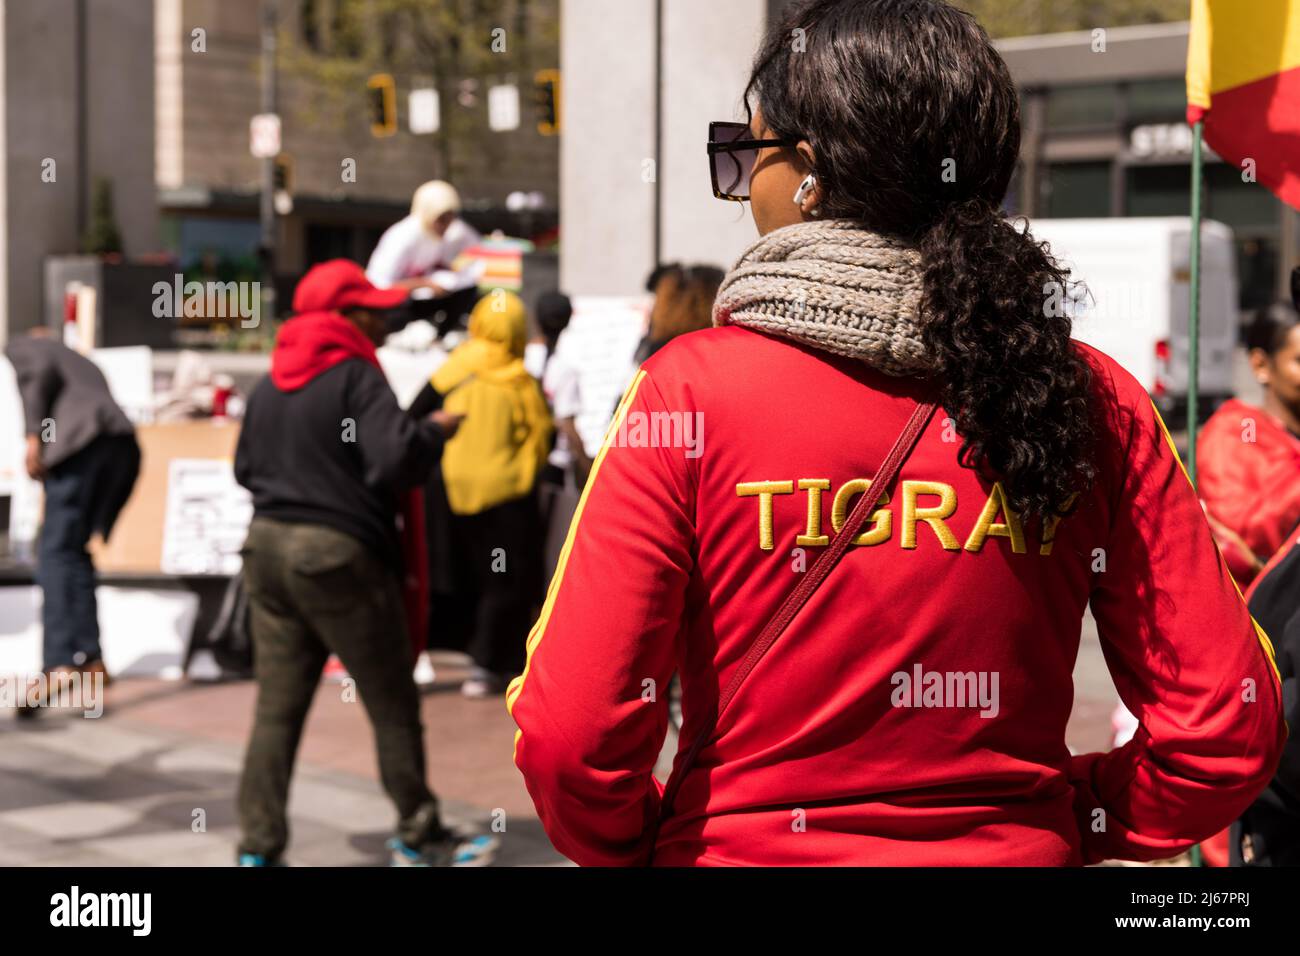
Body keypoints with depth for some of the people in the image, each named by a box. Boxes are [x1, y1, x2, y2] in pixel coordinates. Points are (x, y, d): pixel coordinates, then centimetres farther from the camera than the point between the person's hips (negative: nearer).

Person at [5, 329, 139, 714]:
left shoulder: (22, 347, 20)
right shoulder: (84, 363, 39)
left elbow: (41, 370, -2)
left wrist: (33, 435, -8)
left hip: (80, 441, -7)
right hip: (125, 443, 7)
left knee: (56, 553, -12)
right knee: (74, 552, 15)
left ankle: (60, 664, -27)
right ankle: (91, 660, 6)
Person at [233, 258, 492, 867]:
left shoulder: (269, 386, 12)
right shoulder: (357, 378, -12)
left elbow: (245, 466, 18)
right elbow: (395, 459, -22)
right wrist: (435, 431, -5)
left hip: (268, 543, 7)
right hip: (337, 554, -7)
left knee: (277, 708, 9)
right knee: (393, 706, 6)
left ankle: (257, 846, 8)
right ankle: (419, 838, 16)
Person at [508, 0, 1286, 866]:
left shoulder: (694, 390, -15)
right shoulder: (1093, 401, -7)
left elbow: (569, 737, -17)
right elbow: (1225, 724, -7)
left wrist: (636, 844, 1)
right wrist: (1069, 822, 8)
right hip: (1021, 852, 2)